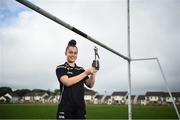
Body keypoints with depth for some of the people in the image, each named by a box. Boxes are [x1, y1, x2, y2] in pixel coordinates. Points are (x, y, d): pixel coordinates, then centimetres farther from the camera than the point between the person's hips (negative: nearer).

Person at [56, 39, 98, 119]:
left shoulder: (81, 69, 13)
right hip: (65, 108, -4)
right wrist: (86, 73, -18)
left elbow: (90, 85, 5)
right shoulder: (60, 68, 0)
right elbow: (67, 82, -17)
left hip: (80, 108, 4)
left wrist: (93, 73, -13)